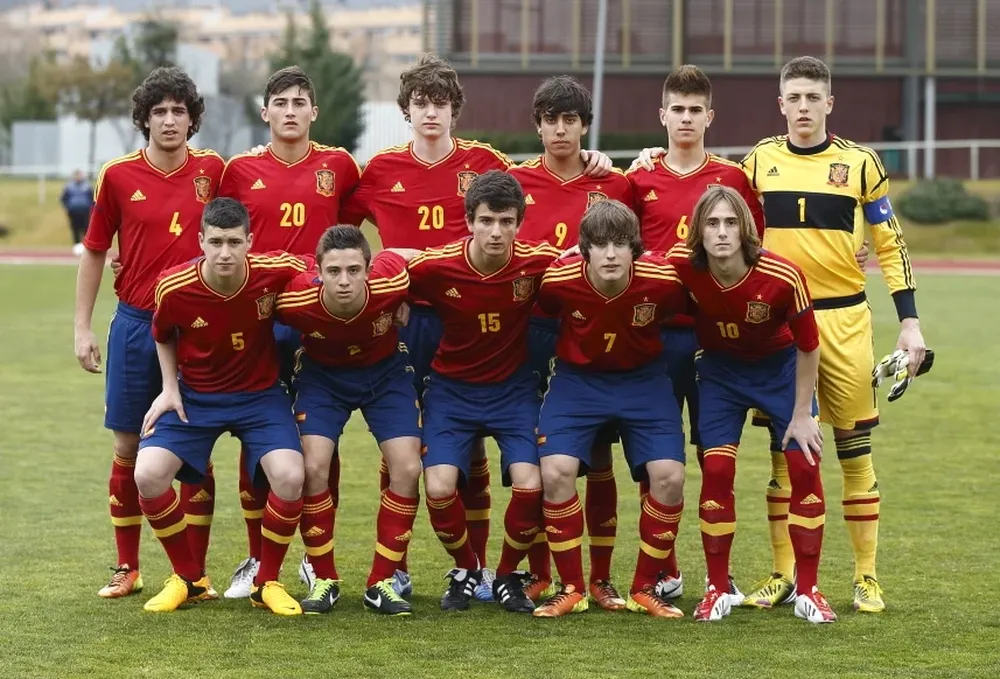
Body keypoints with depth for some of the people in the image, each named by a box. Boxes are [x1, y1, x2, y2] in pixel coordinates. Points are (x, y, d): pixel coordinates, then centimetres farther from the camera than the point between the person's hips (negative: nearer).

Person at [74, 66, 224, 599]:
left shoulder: (213, 170, 0)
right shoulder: (118, 176, -2)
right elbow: (94, 252, 6)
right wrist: (82, 328, 4)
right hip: (135, 324, 0)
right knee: (128, 447, 4)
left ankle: (196, 571, 8)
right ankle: (127, 569, 14)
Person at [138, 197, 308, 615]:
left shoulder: (276, 272, -22)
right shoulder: (174, 288, -19)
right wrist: (169, 388, -3)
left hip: (260, 395, -1)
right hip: (194, 395, 1)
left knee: (290, 476, -24)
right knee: (148, 474, -19)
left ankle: (267, 582, 0)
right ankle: (187, 578, 4)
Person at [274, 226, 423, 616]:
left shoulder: (391, 282, -34)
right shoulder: (296, 298, -35)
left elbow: (412, 255, -10)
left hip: (385, 371, 1)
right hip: (321, 374, -1)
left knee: (407, 469, -11)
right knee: (313, 467, -16)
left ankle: (382, 583, 2)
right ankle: (324, 580, 2)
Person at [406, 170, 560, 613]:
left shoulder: (538, 264, -19)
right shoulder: (434, 267, -20)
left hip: (514, 388, 0)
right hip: (452, 388, 0)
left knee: (530, 485, -18)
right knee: (439, 488, -17)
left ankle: (508, 576, 10)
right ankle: (466, 571, 13)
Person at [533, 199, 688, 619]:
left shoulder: (662, 279, -25)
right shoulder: (559, 280, -25)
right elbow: (540, 316, -2)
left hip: (643, 380, 0)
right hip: (577, 379, 0)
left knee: (669, 476, -12)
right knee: (555, 472, -17)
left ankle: (645, 590, 6)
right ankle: (572, 589, -1)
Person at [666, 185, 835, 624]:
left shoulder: (782, 277, -31)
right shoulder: (681, 266, -28)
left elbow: (808, 346, -16)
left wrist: (802, 415, -11)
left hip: (780, 365, -1)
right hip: (720, 367, 1)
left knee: (804, 465, -7)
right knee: (716, 468, -10)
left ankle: (807, 592, 5)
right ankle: (718, 590, 4)